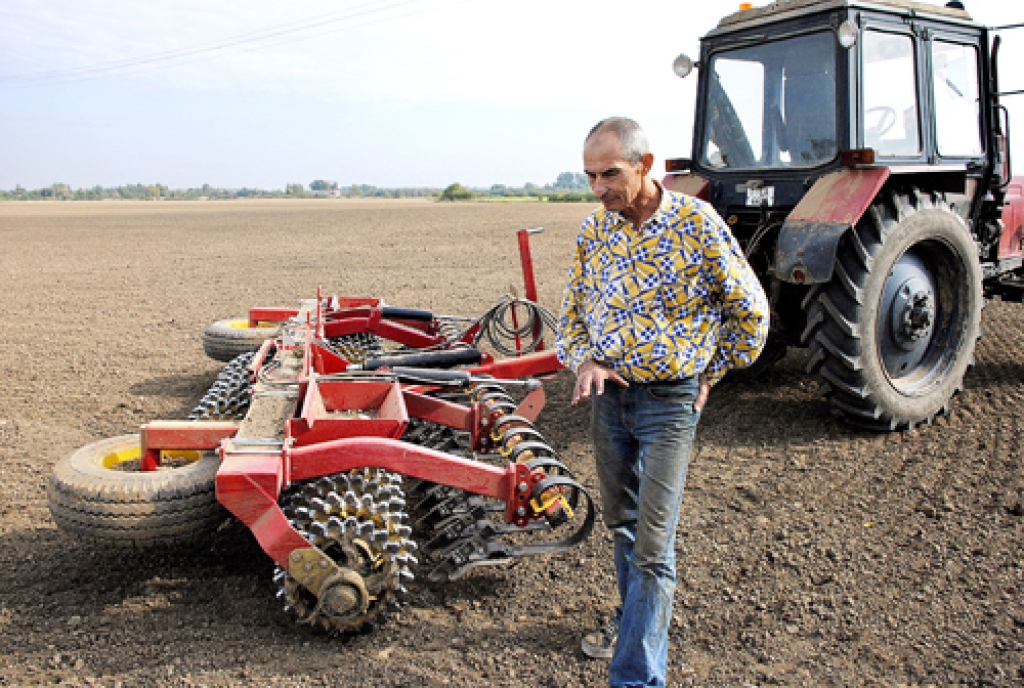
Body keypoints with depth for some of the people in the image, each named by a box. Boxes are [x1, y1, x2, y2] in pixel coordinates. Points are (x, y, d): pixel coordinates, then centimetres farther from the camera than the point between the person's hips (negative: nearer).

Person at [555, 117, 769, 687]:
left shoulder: (697, 223, -13)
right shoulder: (595, 229, 2)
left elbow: (750, 311, -3)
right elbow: (573, 309, 12)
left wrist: (713, 373, 2)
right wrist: (583, 360, -6)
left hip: (669, 401, -5)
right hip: (608, 396, 5)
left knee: (652, 545, -5)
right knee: (622, 523, 20)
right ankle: (636, 618, 43)